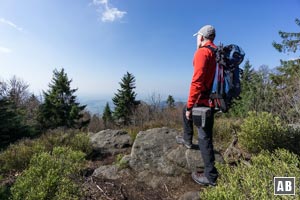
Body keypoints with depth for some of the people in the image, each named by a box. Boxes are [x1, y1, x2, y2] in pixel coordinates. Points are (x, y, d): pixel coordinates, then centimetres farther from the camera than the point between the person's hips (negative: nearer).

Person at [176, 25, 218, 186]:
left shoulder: (202, 52, -14)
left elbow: (197, 82, -23)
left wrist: (190, 106, -17)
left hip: (204, 101, -9)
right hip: (213, 98, 9)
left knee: (204, 137, -1)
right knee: (185, 111, 29)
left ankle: (210, 176, 12)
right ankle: (187, 140, 40)